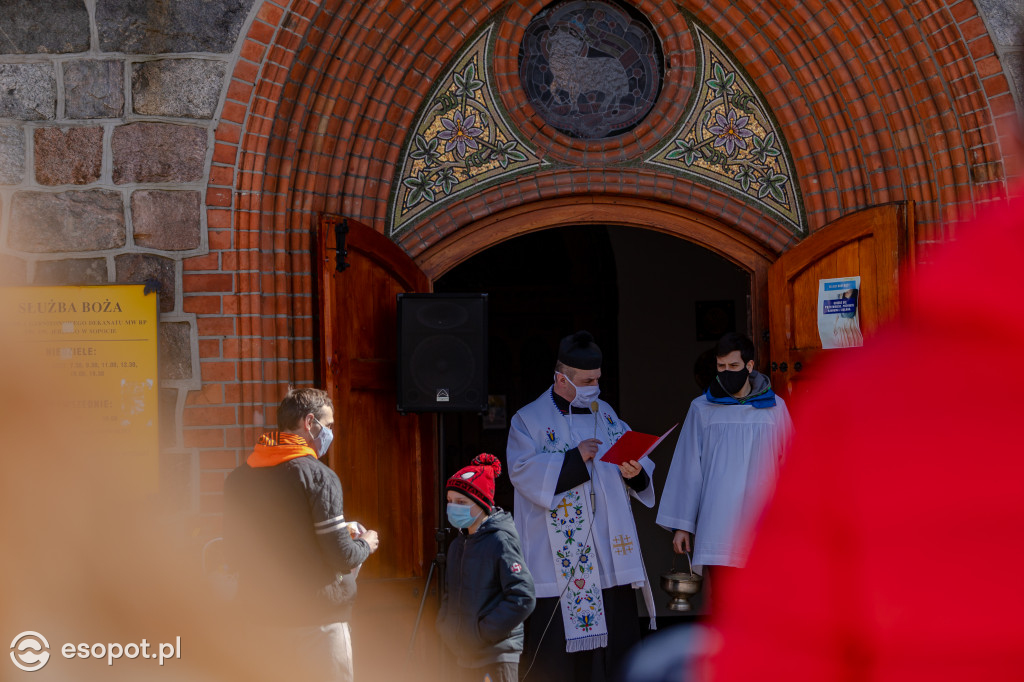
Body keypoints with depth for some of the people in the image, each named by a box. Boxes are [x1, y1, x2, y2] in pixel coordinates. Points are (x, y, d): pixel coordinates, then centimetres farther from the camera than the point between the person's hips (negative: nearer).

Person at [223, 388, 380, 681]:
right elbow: (342, 558, -15)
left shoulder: (238, 478, 4)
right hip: (316, 618, -6)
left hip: (261, 614, 6)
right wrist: (365, 544, 6)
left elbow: (234, 555, 12)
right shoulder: (317, 475, -14)